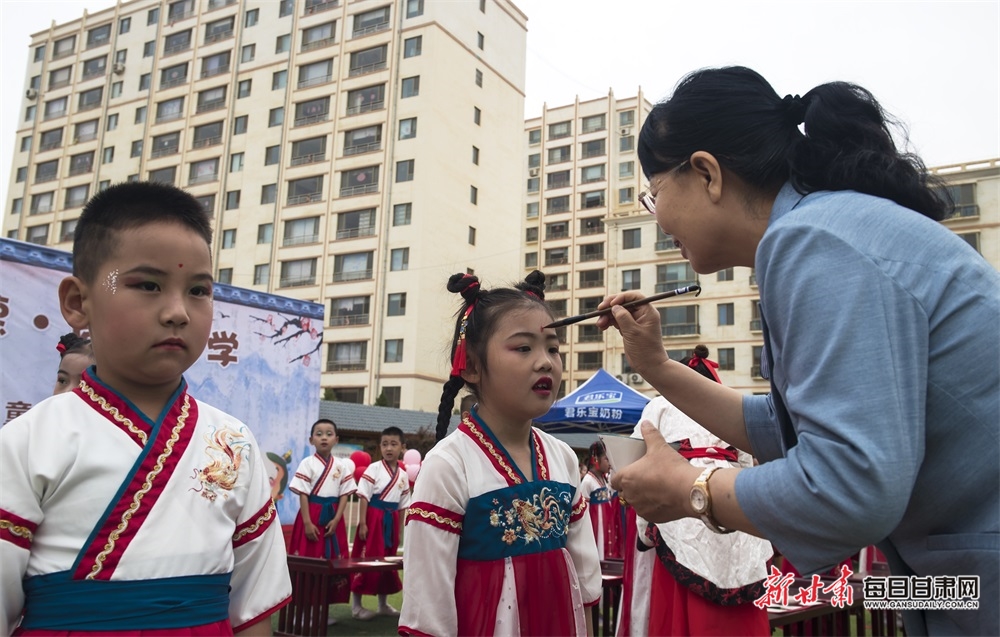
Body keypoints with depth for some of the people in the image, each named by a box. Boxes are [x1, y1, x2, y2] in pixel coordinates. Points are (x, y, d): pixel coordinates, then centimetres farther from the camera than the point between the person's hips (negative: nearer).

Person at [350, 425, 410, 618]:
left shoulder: (403, 475, 7)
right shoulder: (374, 468, -9)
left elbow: (403, 505, 13)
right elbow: (364, 497, -11)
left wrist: (400, 528, 11)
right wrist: (362, 523, -16)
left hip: (391, 520, 6)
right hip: (373, 517, -6)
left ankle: (383, 604, 26)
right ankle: (356, 604, 9)